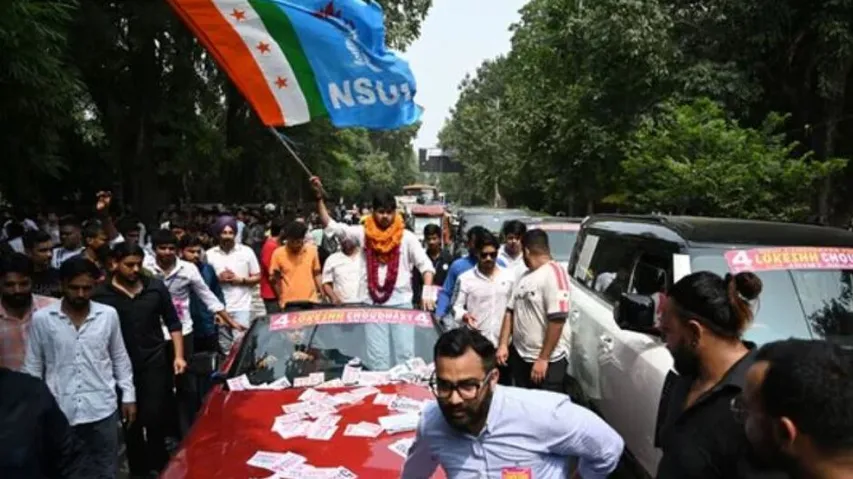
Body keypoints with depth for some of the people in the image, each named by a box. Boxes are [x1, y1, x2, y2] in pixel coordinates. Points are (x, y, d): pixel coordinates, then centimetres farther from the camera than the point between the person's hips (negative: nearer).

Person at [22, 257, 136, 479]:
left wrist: (128, 395, 7)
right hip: (59, 413, 0)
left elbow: (120, 359, 8)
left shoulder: (109, 315, -2)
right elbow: (32, 367, 3)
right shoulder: (41, 319, -5)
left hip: (102, 410, 1)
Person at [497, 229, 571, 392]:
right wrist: (503, 344, 5)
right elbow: (510, 312, 14)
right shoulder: (524, 276, 10)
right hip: (519, 356, 8)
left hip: (548, 361, -8)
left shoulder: (553, 273, -16)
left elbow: (557, 320, -22)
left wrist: (543, 358, -21)